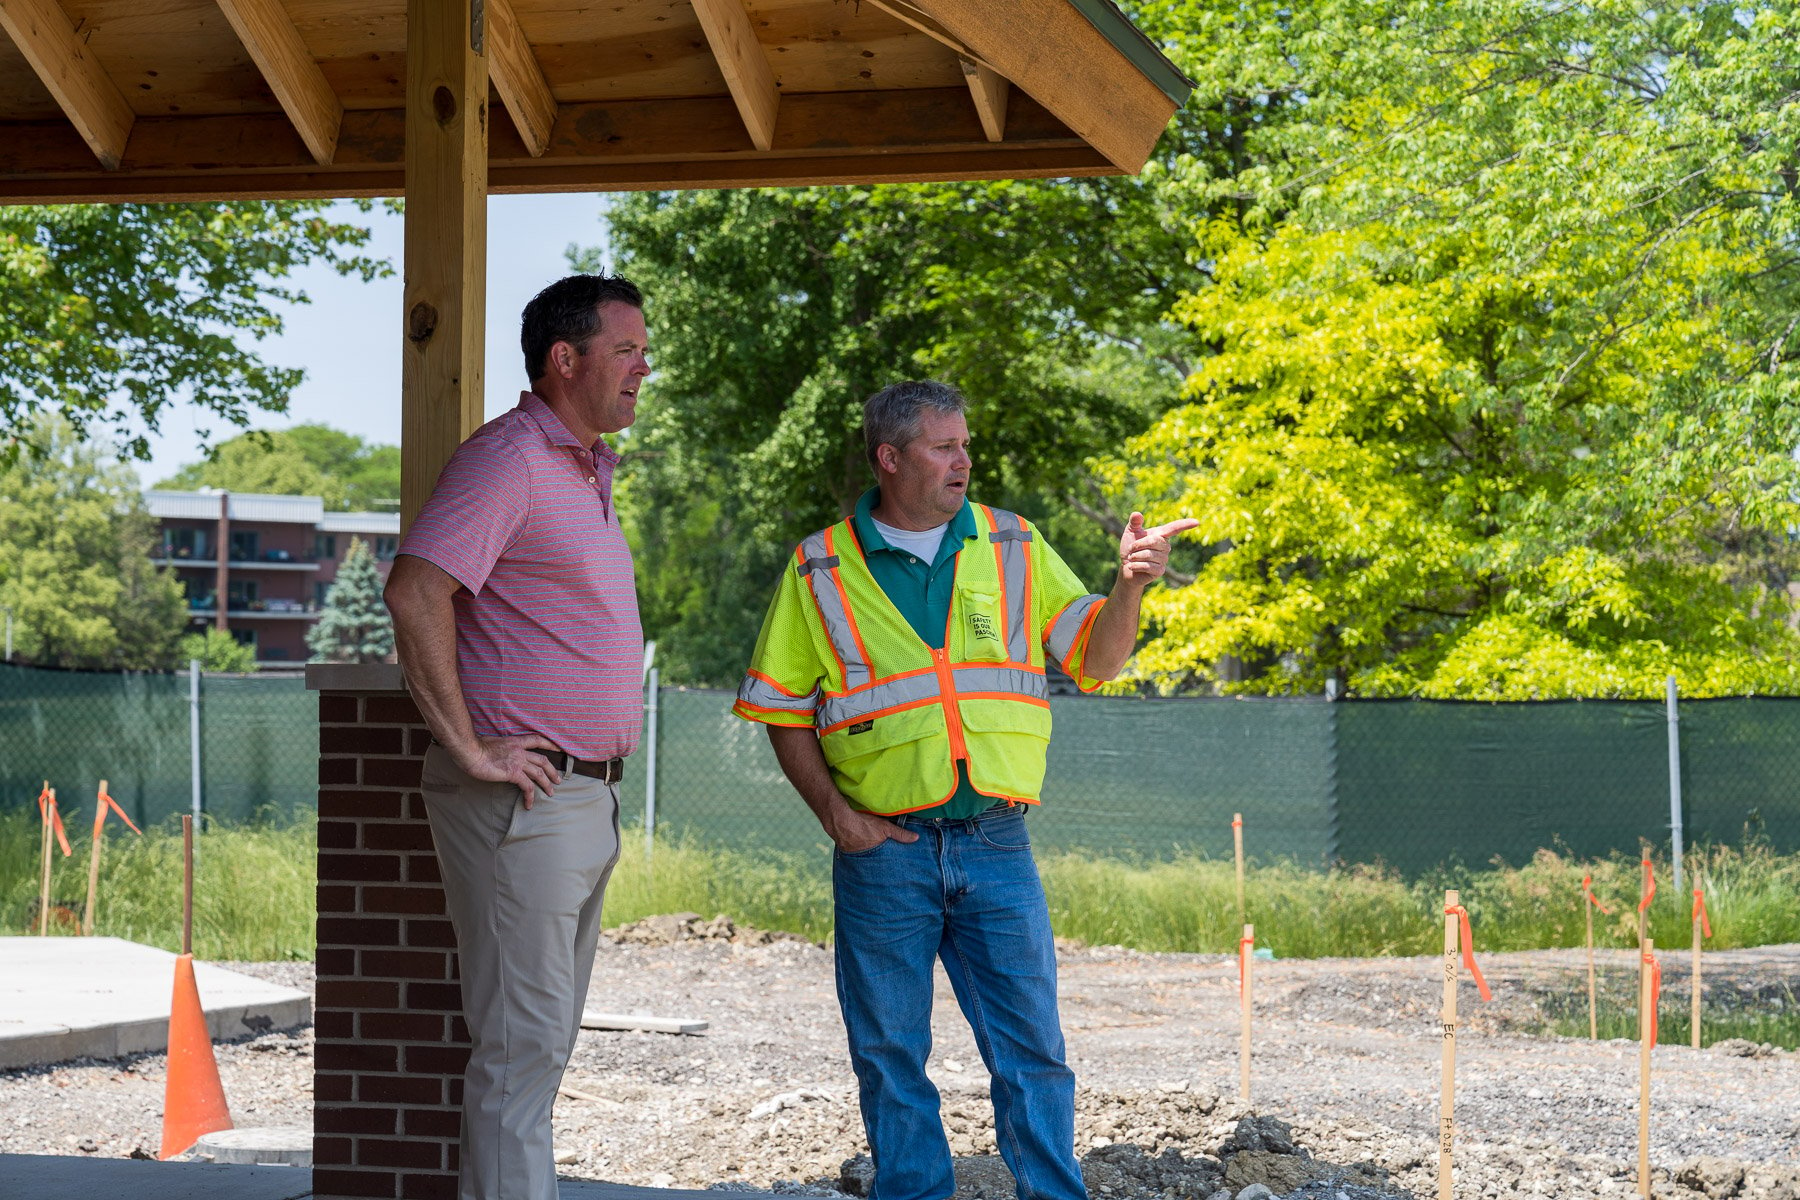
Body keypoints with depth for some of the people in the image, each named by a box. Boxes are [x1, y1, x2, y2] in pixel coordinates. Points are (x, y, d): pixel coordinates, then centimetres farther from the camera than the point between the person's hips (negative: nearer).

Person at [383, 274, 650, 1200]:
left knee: (543, 1040, 14)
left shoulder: (588, 470, 18)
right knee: (522, 1043, -7)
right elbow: (415, 592, -25)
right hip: (523, 801, -10)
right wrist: (467, 748, -22)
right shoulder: (508, 458, -13)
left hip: (587, 800, 10)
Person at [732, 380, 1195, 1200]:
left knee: (1030, 1042, 1)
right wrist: (832, 810, -6)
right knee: (890, 1051, 6)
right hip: (883, 849, -1)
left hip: (994, 844, 1)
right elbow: (781, 708, 6)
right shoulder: (820, 570, 3)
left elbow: (1095, 657, 4)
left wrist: (1127, 587, -15)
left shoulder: (1013, 548, 8)